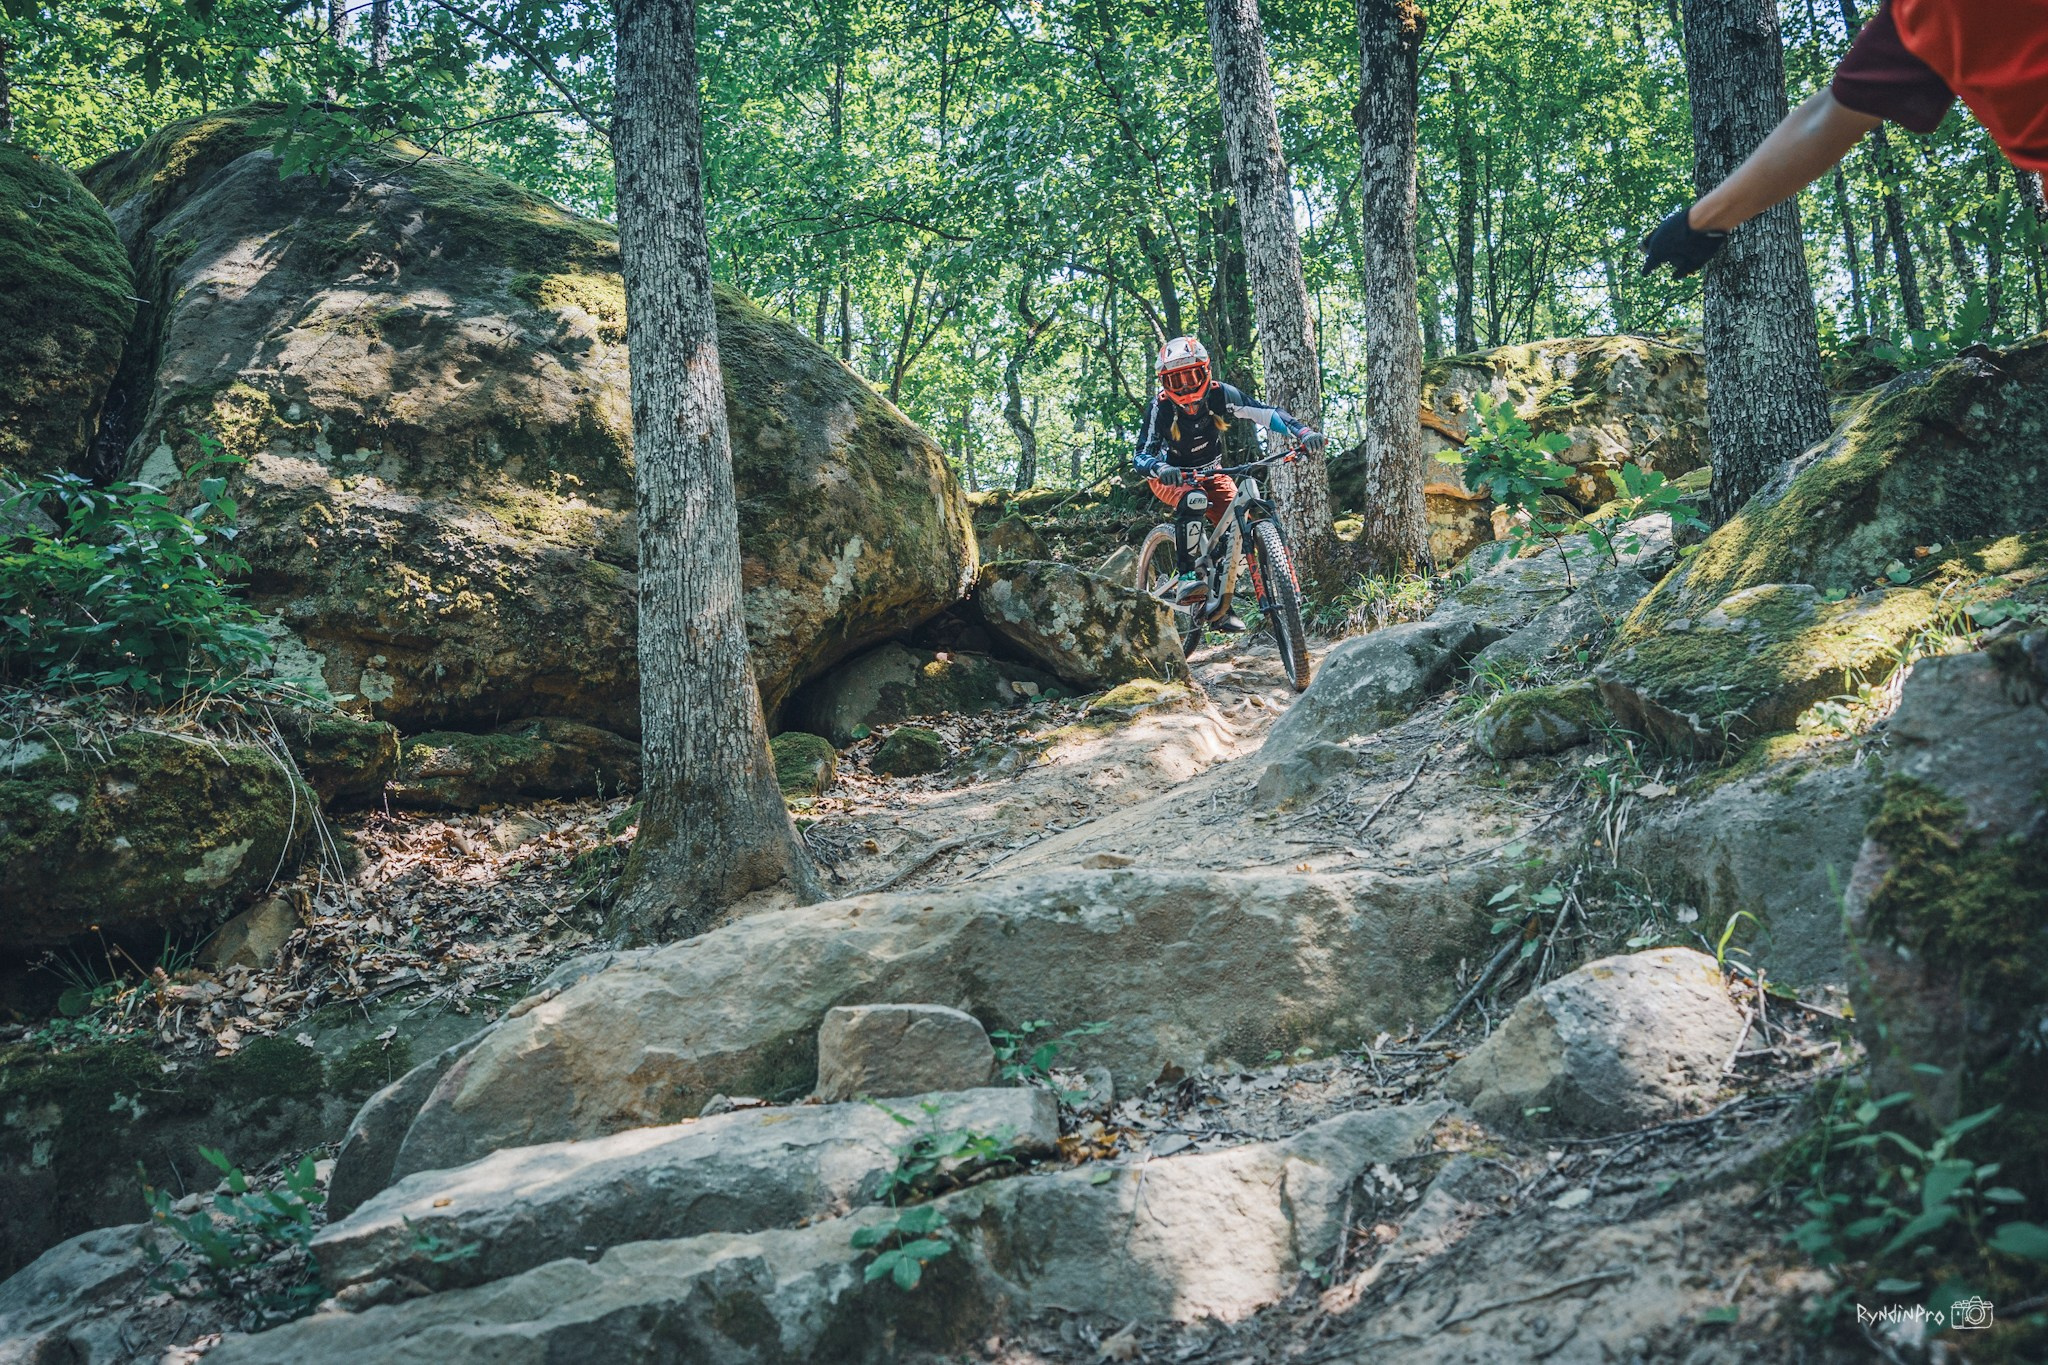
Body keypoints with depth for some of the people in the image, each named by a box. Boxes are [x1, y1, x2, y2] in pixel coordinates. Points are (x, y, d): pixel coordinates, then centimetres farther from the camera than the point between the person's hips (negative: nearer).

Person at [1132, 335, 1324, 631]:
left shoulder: (1220, 394, -21)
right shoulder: (1161, 406, -26)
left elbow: (1265, 412, -25)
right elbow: (1143, 455, -30)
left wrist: (1303, 431, -41)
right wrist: (1160, 468, -54)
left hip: (1211, 473, 3)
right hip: (1171, 477, -3)